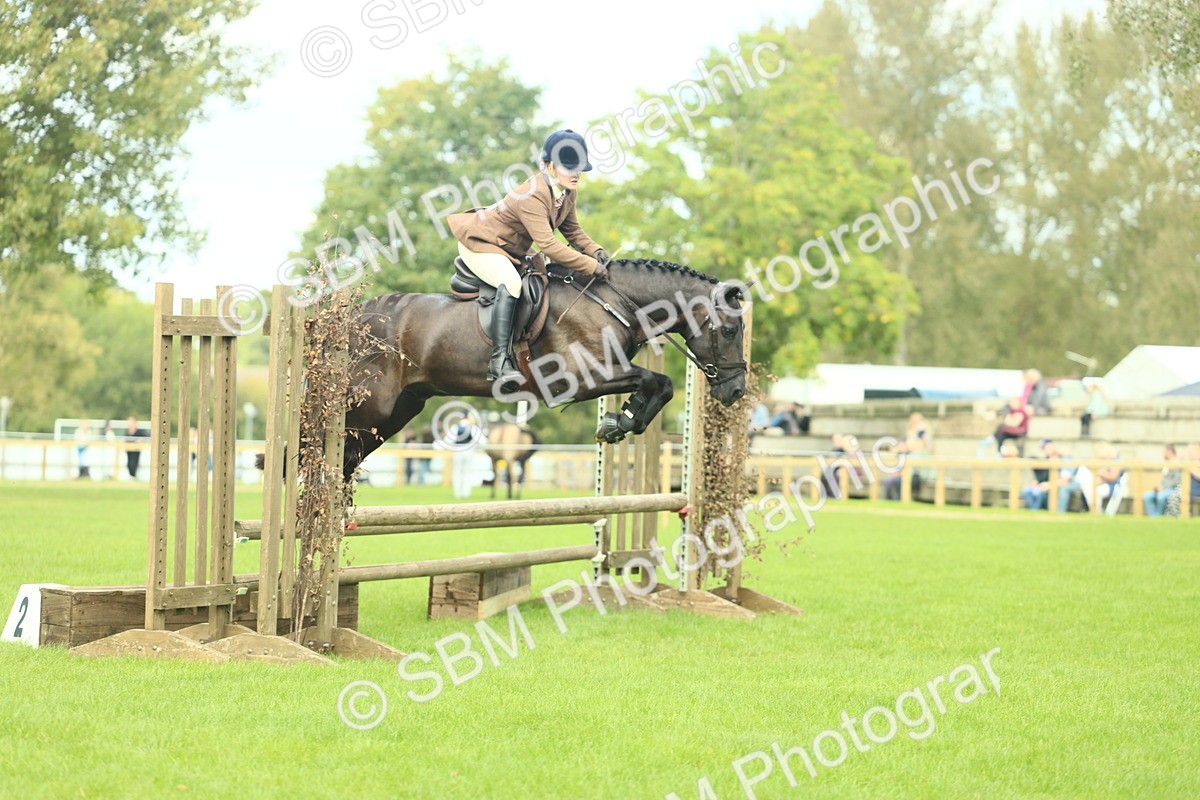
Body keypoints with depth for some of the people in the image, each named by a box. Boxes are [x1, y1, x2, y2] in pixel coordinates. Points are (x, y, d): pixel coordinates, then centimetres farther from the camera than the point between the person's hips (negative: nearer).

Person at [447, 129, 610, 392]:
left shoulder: (568, 192, -4)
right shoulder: (532, 196, -33)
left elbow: (573, 231, 8)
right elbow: (548, 245, -38)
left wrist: (597, 252, -10)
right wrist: (591, 266, -37)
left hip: (512, 250, 10)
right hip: (480, 245, -10)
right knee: (510, 283, -34)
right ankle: (500, 362, -40)